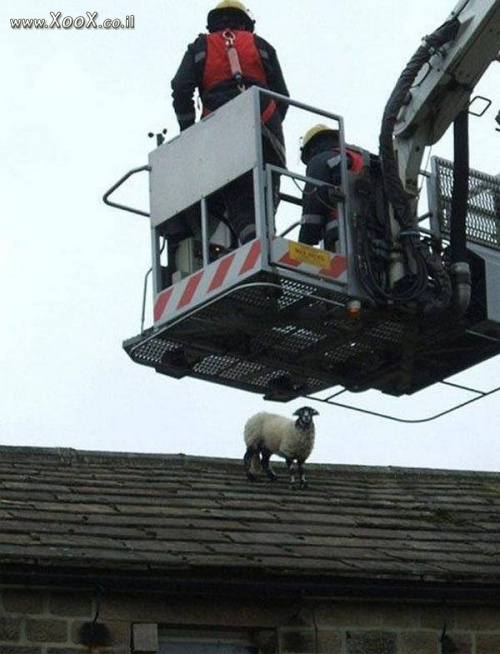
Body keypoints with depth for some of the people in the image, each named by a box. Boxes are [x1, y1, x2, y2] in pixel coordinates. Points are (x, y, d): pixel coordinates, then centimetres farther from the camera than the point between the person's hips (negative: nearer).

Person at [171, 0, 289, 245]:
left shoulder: (200, 47, 21)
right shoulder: (261, 45, 23)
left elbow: (181, 90, 7)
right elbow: (282, 95, 16)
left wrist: (189, 134, 13)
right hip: (263, 124, 1)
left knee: (238, 200, -6)